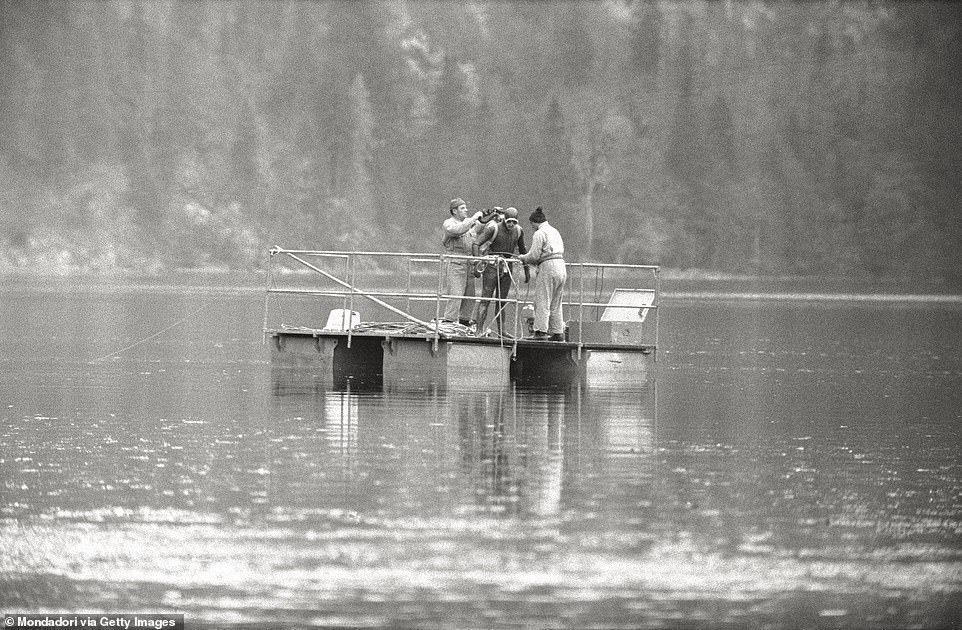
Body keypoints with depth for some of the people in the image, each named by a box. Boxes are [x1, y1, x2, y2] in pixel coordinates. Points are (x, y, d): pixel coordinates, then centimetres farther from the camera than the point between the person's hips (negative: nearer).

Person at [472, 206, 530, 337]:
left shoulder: (518, 231, 1)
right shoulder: (493, 228, -15)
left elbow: (522, 250, 17)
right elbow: (476, 244, -20)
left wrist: (526, 271, 19)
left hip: (506, 269, 5)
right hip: (491, 266, -5)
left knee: (501, 301, 9)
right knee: (485, 300, -10)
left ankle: (501, 332, 11)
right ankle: (479, 330, -14)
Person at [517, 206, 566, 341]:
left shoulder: (539, 234, -6)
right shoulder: (555, 232, 20)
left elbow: (534, 255, -13)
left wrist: (522, 258, 8)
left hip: (548, 268, -8)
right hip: (561, 268, 8)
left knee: (542, 302, -6)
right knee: (556, 304, 12)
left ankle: (541, 331, -11)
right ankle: (558, 333, 10)